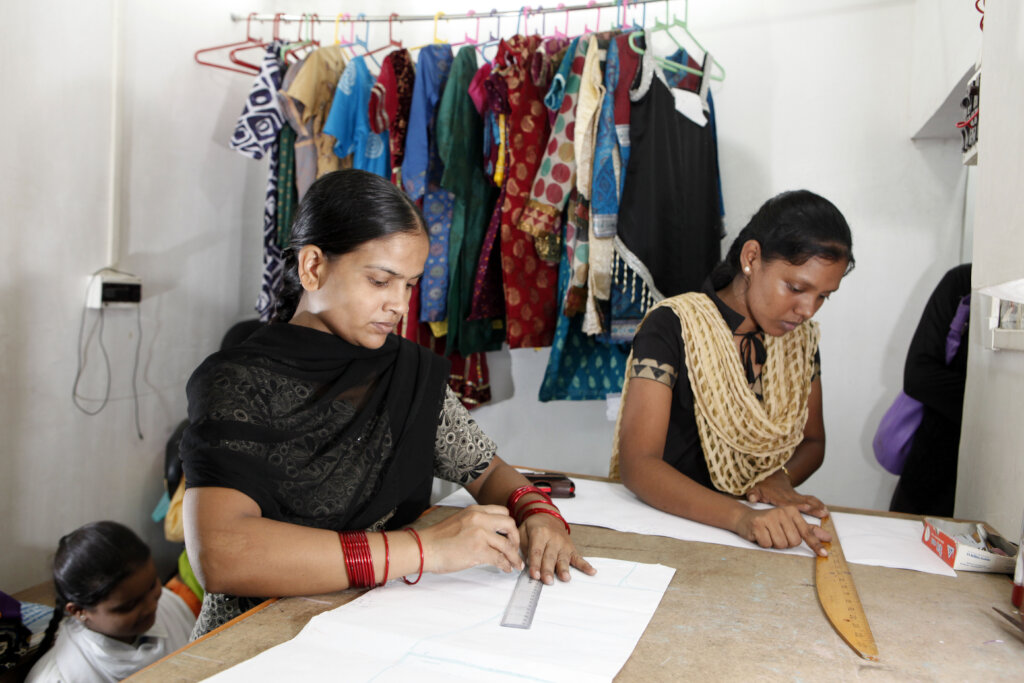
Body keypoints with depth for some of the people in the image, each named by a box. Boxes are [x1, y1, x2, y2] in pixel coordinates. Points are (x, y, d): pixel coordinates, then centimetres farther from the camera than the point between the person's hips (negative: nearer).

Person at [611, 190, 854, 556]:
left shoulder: (800, 336, 4)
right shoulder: (673, 326, -15)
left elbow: (812, 441, 16)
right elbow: (638, 464, -22)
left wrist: (780, 477, -7)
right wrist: (740, 517, -35)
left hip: (771, 522, 3)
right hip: (672, 520, -3)